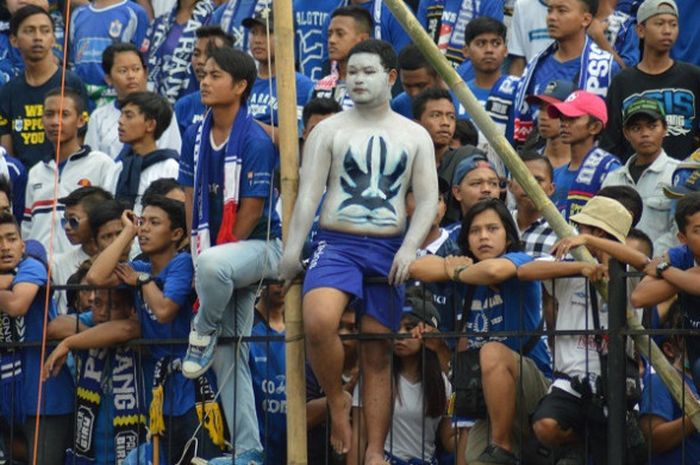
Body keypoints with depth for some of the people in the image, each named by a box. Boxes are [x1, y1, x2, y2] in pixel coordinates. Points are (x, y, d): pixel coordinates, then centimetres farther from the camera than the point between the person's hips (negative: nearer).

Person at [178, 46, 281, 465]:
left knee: (214, 265, -41)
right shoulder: (196, 136, 7)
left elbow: (251, 210, -14)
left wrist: (210, 256, -11)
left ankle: (203, 334, -12)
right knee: (229, 356, 5)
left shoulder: (255, 141, -14)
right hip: (221, 252, 7)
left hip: (258, 244, -7)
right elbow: (191, 198, 11)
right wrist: (198, 248, 1)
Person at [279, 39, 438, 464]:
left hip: (388, 250, 2)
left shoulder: (415, 136, 11)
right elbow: (309, 192, -1)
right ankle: (337, 403, -4)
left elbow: (428, 199, 6)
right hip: (337, 244, -2)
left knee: (378, 352, 3)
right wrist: (293, 249, -11)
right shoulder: (329, 131, 6)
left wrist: (409, 247, -11)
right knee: (318, 322, -29)